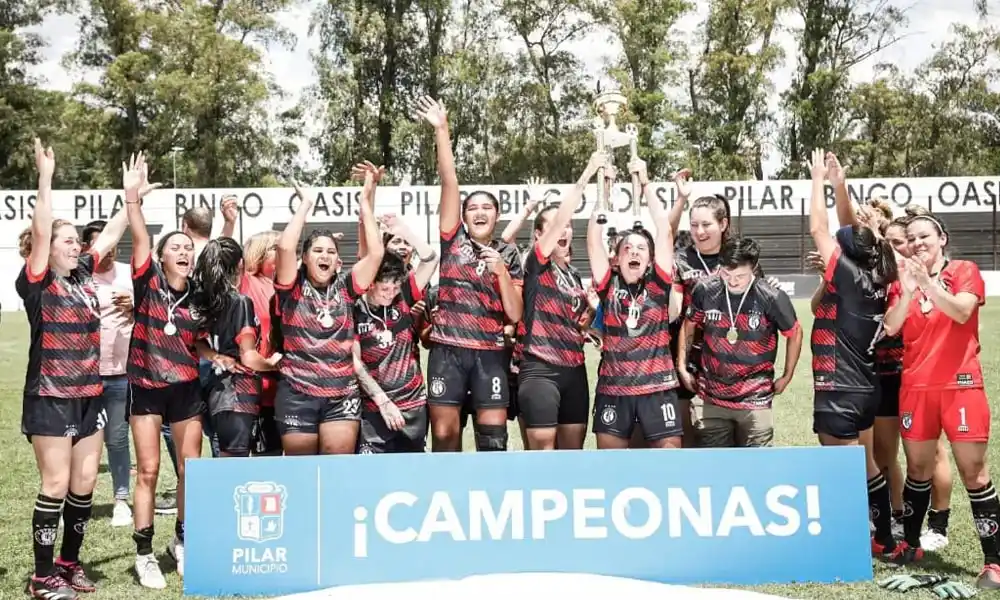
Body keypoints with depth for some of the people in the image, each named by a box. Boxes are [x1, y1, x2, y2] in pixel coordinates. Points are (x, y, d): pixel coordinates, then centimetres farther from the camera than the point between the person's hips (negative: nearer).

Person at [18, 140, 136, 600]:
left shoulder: (83, 277, 9)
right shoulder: (36, 282, -8)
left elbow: (109, 236, 15)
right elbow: (41, 231, -20)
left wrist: (131, 198, 11)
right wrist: (46, 177, -24)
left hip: (89, 396, 6)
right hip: (50, 398, -6)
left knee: (84, 484, 9)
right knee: (56, 485, -4)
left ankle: (69, 562, 25)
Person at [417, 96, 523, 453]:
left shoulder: (508, 255, 10)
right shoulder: (454, 240, 7)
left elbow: (515, 314, 3)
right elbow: (449, 183, -2)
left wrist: (501, 272, -9)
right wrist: (441, 129, -9)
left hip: (491, 352, 1)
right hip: (448, 349, -1)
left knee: (493, 437, -1)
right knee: (444, 435, -1)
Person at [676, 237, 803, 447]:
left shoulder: (772, 298, -14)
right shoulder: (705, 290, -8)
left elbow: (794, 333, 4)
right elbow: (688, 326, 11)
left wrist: (787, 376, 8)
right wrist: (682, 367, 8)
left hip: (755, 399, -2)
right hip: (714, 397, 3)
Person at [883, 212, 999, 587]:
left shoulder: (965, 271, 1)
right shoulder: (903, 281, 9)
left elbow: (962, 312, -17)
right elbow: (891, 327, -5)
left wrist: (928, 283, -27)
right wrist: (907, 291, -20)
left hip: (960, 386, -3)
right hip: (915, 387, 4)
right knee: (918, 469, 13)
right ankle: (910, 544, 26)